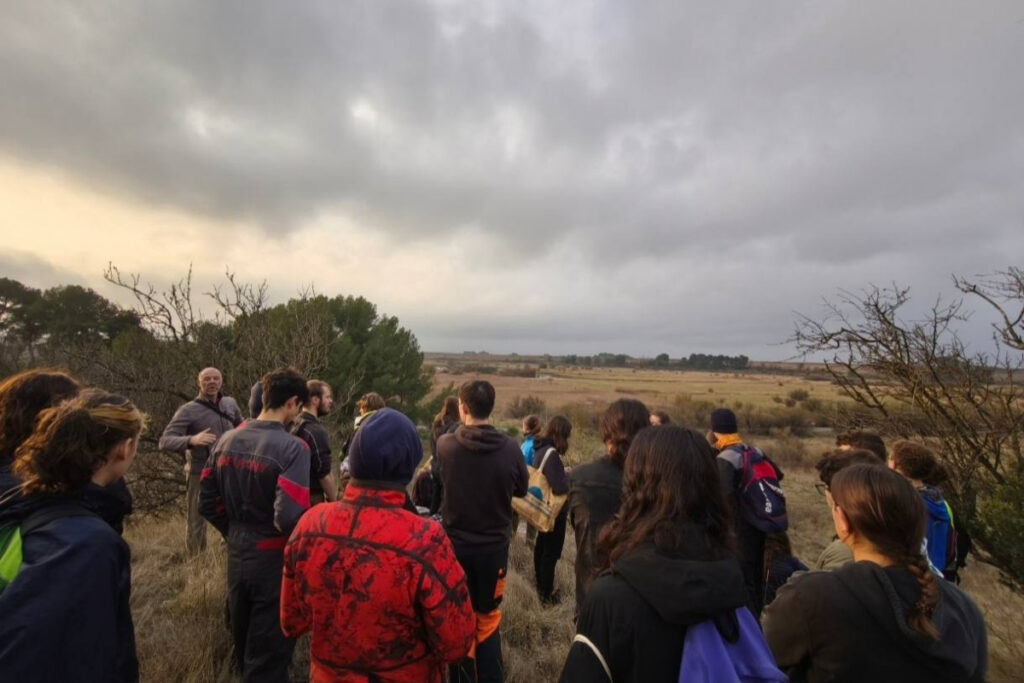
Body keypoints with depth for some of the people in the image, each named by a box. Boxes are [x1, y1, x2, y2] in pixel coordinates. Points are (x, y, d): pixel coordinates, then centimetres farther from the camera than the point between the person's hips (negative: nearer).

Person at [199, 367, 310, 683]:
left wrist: (235, 533, 17)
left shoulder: (226, 440, -1)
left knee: (244, 642, 29)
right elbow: (289, 518, -30)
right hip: (274, 560, -7)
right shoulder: (292, 447, -25)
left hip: (236, 555, 7)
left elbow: (208, 504, 5)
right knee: (269, 653, 13)